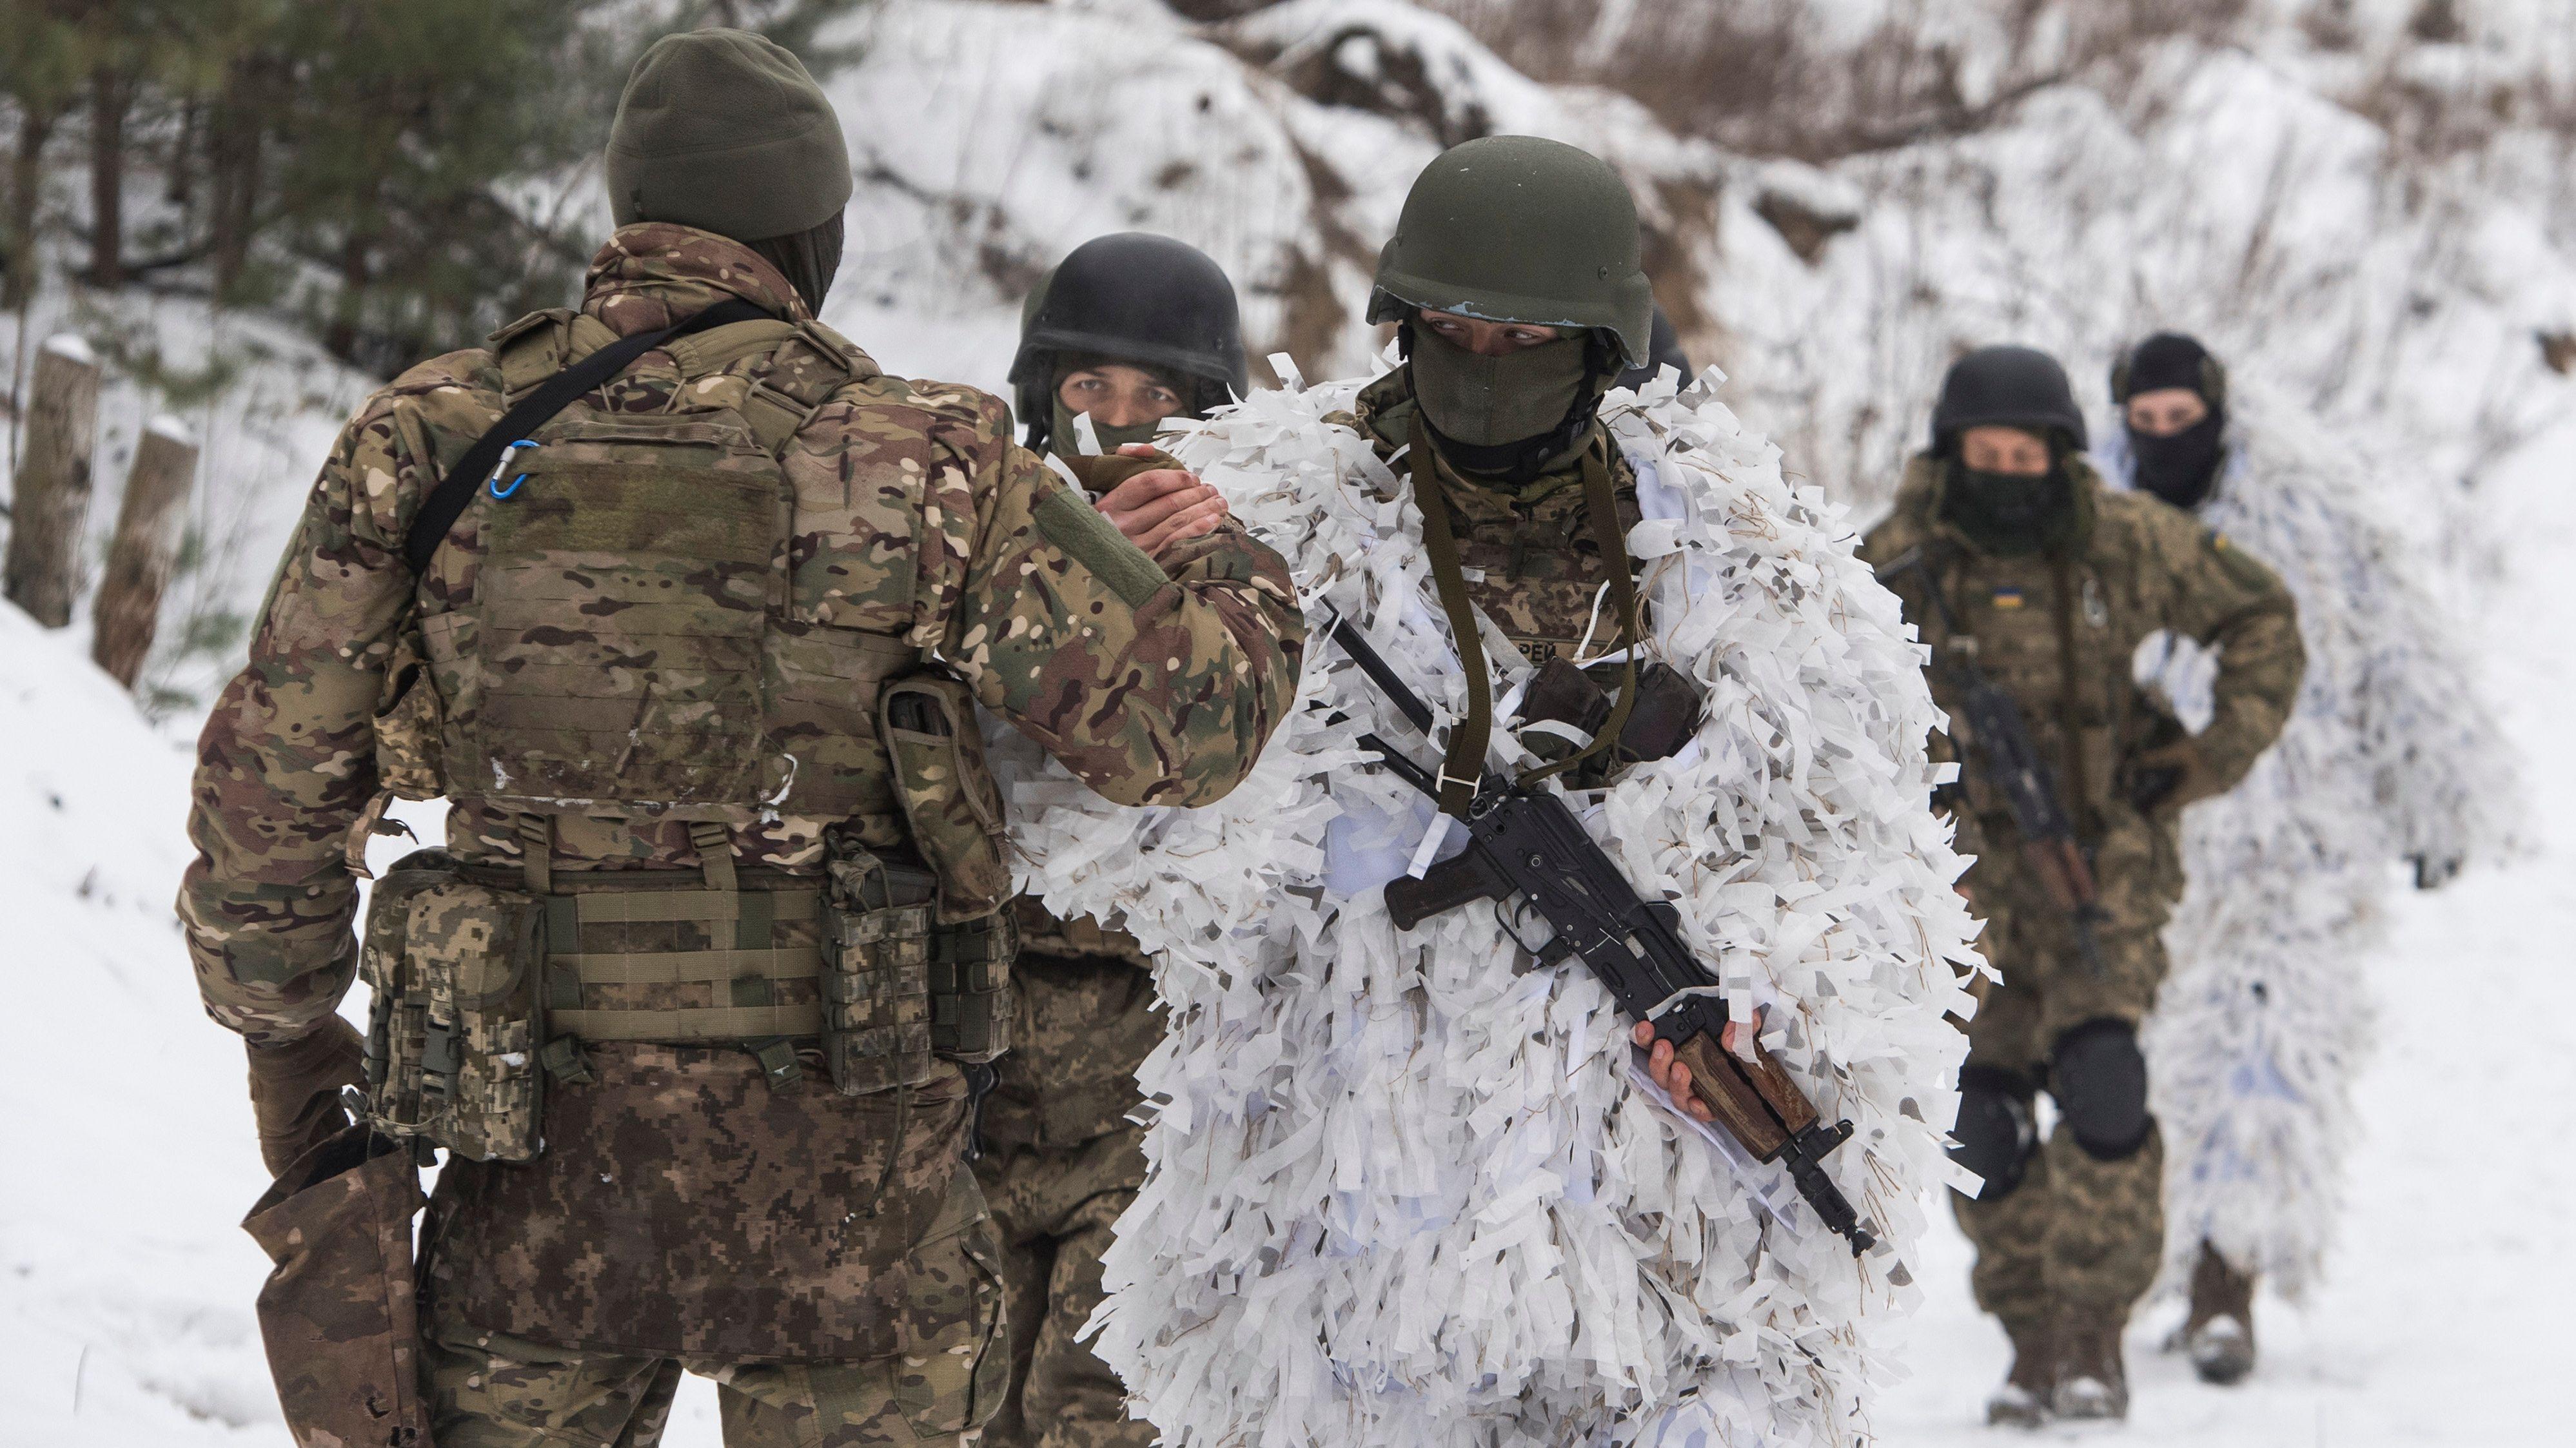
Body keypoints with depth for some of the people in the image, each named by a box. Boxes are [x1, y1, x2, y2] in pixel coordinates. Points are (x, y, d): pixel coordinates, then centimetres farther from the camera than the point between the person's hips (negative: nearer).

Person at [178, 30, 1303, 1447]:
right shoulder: (918, 465, -7)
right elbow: (1178, 717, -6)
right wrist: (1230, 565, 16)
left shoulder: (430, 441, 0)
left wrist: (281, 1025, 17)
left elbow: (271, 772, 2)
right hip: (835, 1170, -2)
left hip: (544, 1166, 2)